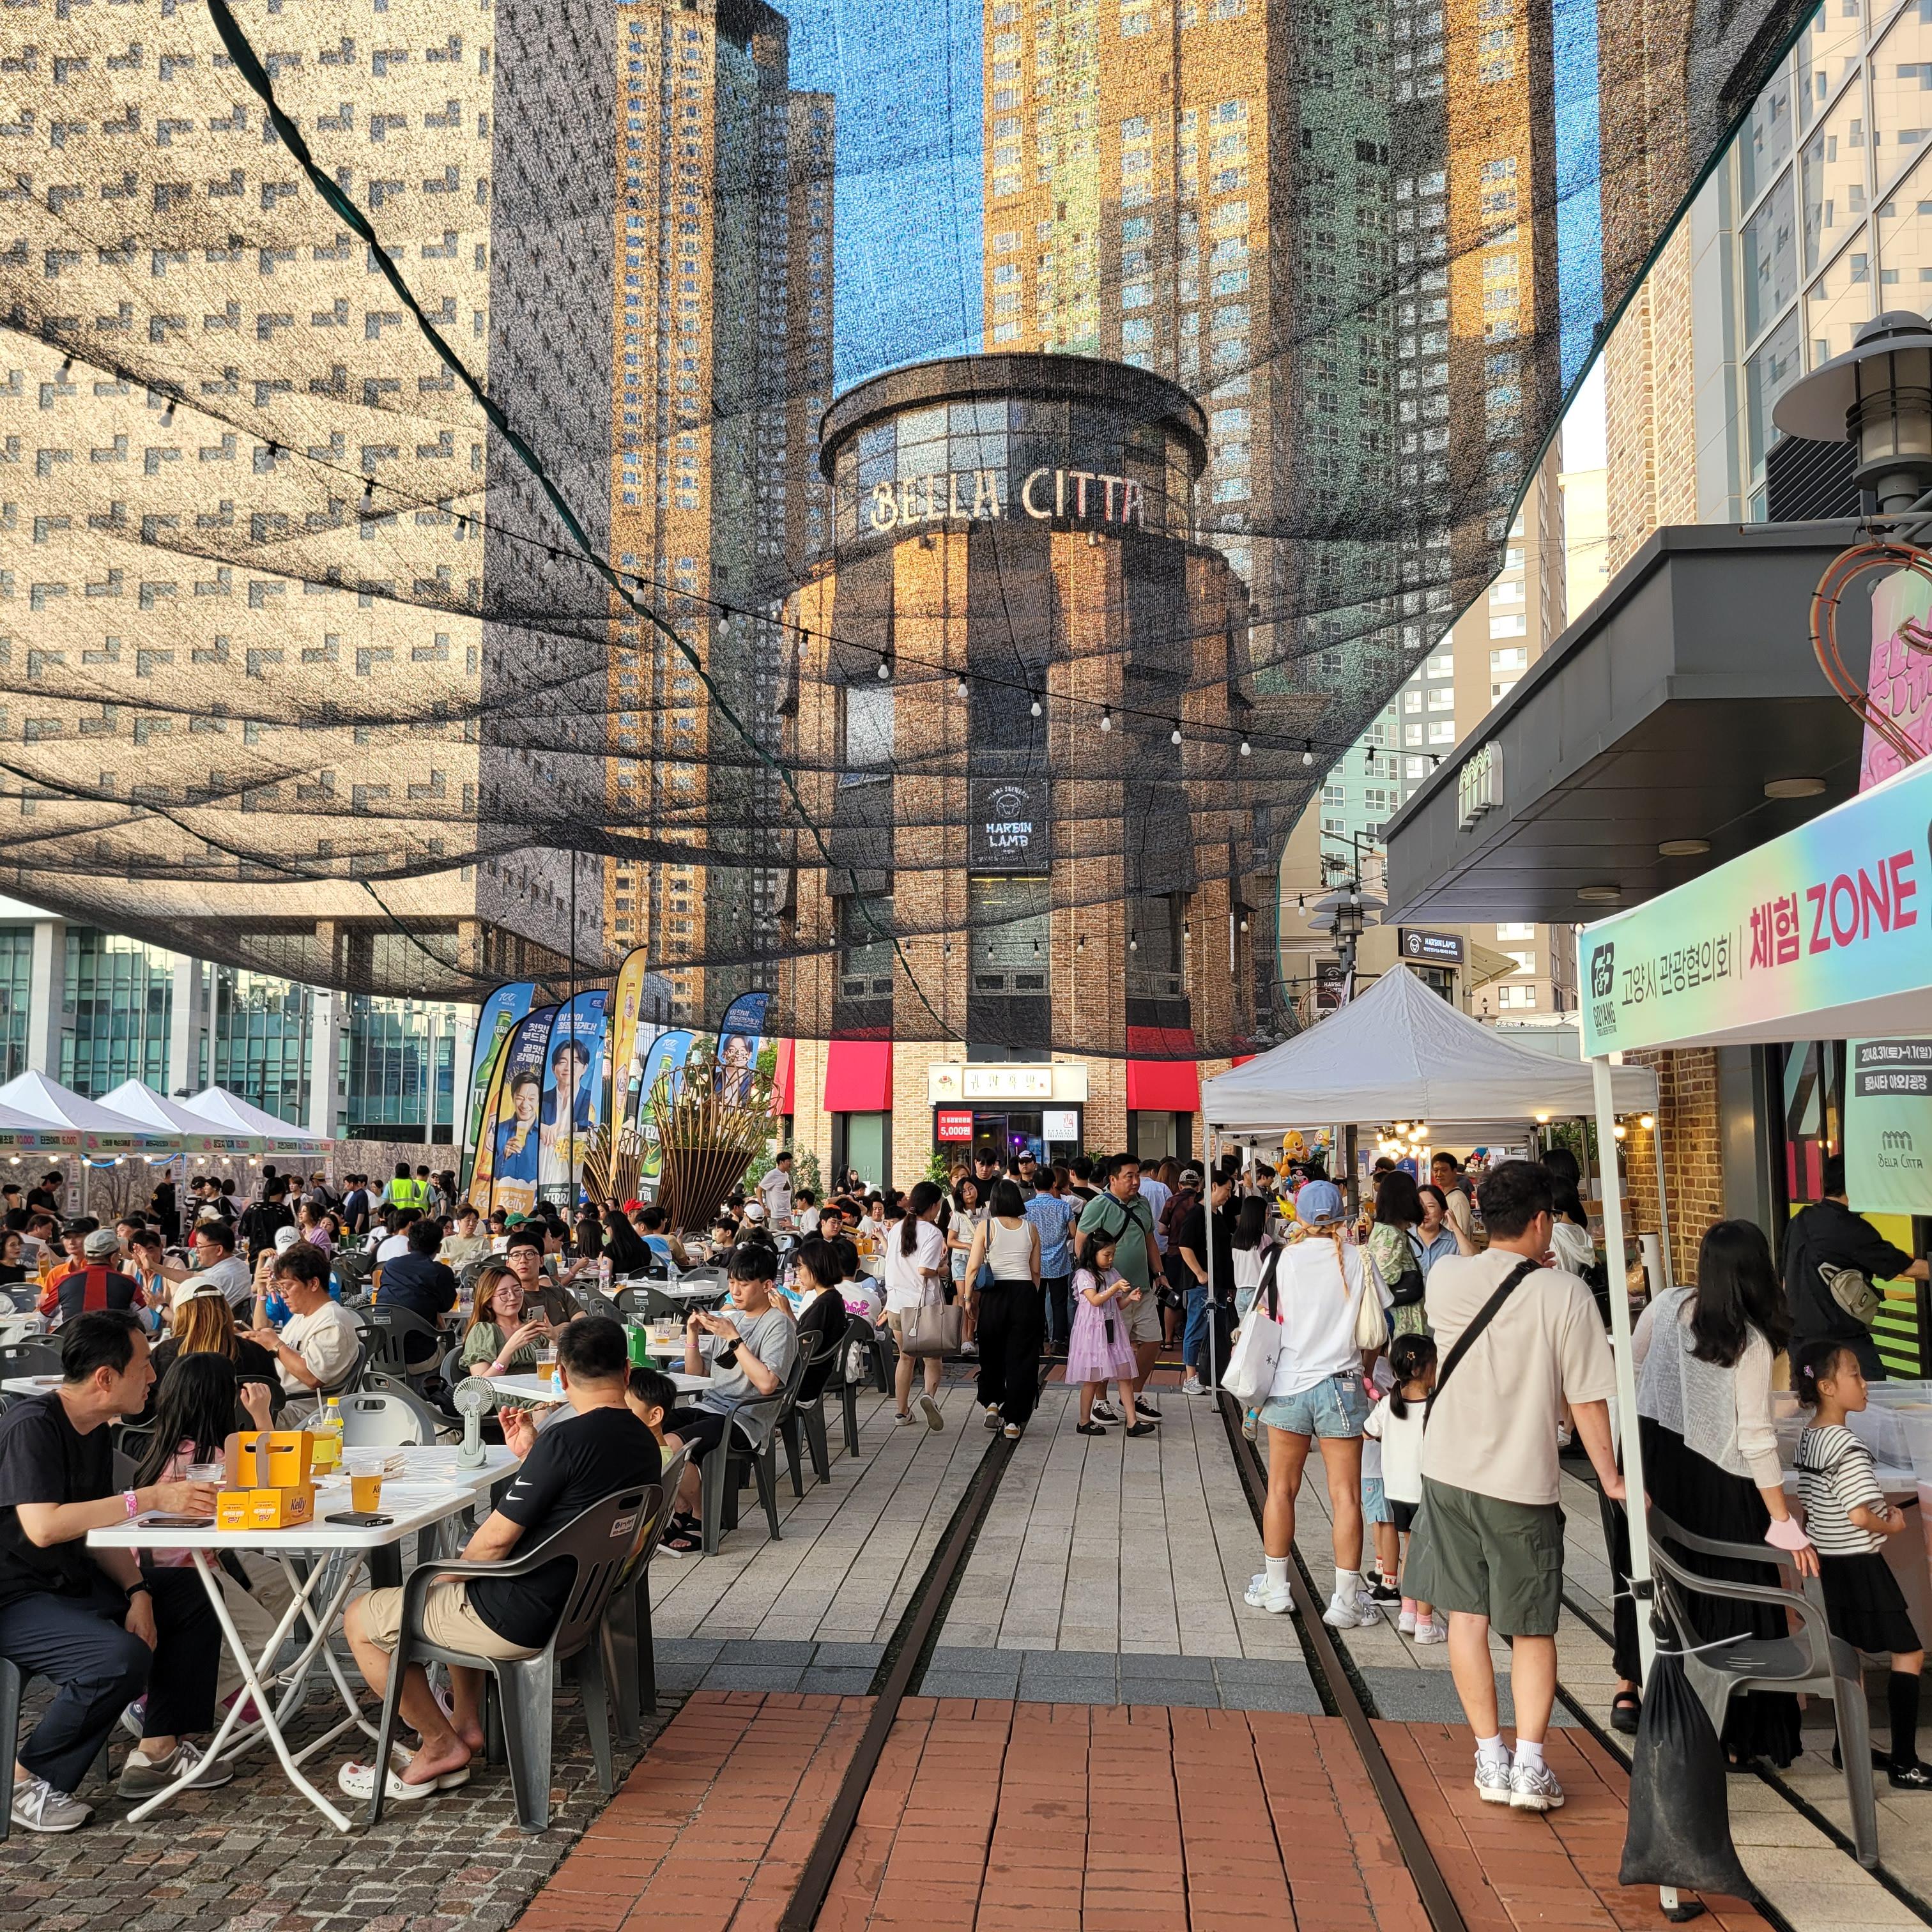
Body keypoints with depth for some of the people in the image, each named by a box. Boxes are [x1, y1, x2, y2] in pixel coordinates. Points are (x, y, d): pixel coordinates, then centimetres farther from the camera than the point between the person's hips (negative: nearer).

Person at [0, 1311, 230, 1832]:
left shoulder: (95, 1432, 8)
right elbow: (42, 1527, -32)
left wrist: (137, 1591, -6)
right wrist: (151, 1499, -31)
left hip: (71, 1583, 10)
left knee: (192, 1597, 6)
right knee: (121, 1658, -30)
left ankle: (157, 1750, 10)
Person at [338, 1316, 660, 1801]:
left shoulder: (567, 1438, -25)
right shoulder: (644, 1442, 0)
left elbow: (497, 1539, -19)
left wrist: (447, 1574, -1)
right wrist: (531, 1456, 6)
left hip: (521, 1619, -9)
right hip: (582, 1603, 9)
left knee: (361, 1620, 9)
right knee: (454, 1592, 35)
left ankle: (441, 1747, 16)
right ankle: (467, 1722, 32)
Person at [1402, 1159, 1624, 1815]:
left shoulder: (1446, 1277, -5)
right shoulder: (1566, 1294, -14)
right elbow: (1586, 1399, -10)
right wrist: (1610, 1477, 1)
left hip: (1450, 1471, 3)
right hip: (1524, 1481, -2)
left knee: (1467, 1617, 13)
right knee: (1532, 1627, 13)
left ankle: (1491, 1760, 18)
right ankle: (1529, 1765, 7)